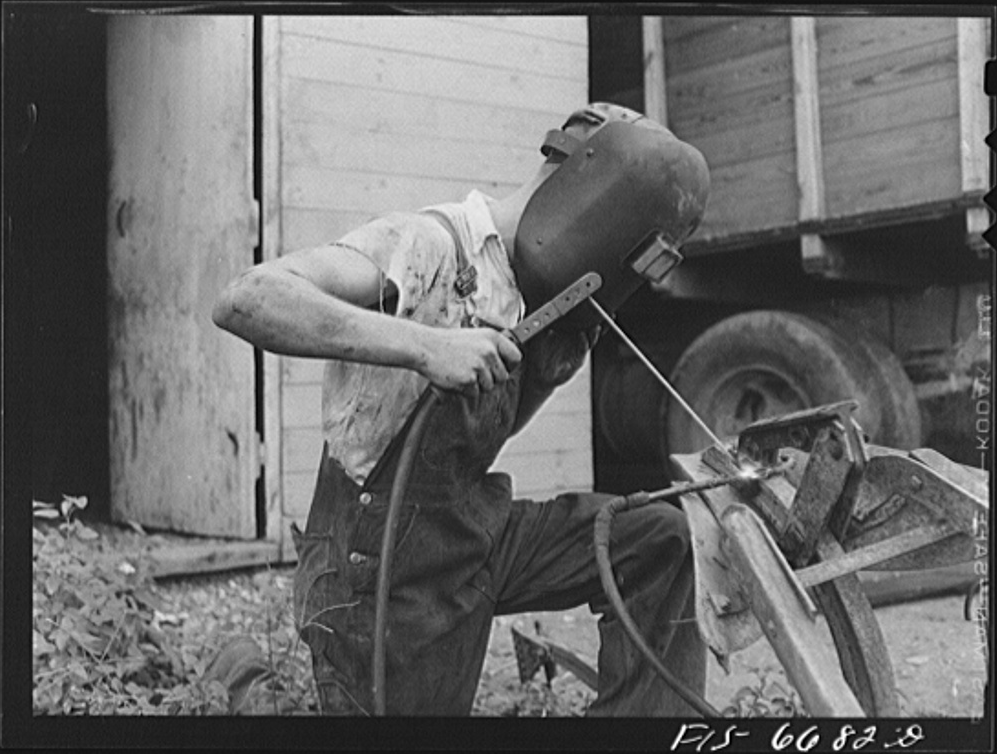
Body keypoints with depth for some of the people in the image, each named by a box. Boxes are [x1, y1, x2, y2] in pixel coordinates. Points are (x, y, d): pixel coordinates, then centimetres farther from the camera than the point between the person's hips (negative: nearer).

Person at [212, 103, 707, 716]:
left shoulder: (517, 290, 10)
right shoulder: (427, 244, -17)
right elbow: (245, 301, -31)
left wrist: (548, 373, 2)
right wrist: (424, 346, -37)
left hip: (472, 532, 8)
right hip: (383, 571, -8)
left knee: (657, 539, 3)